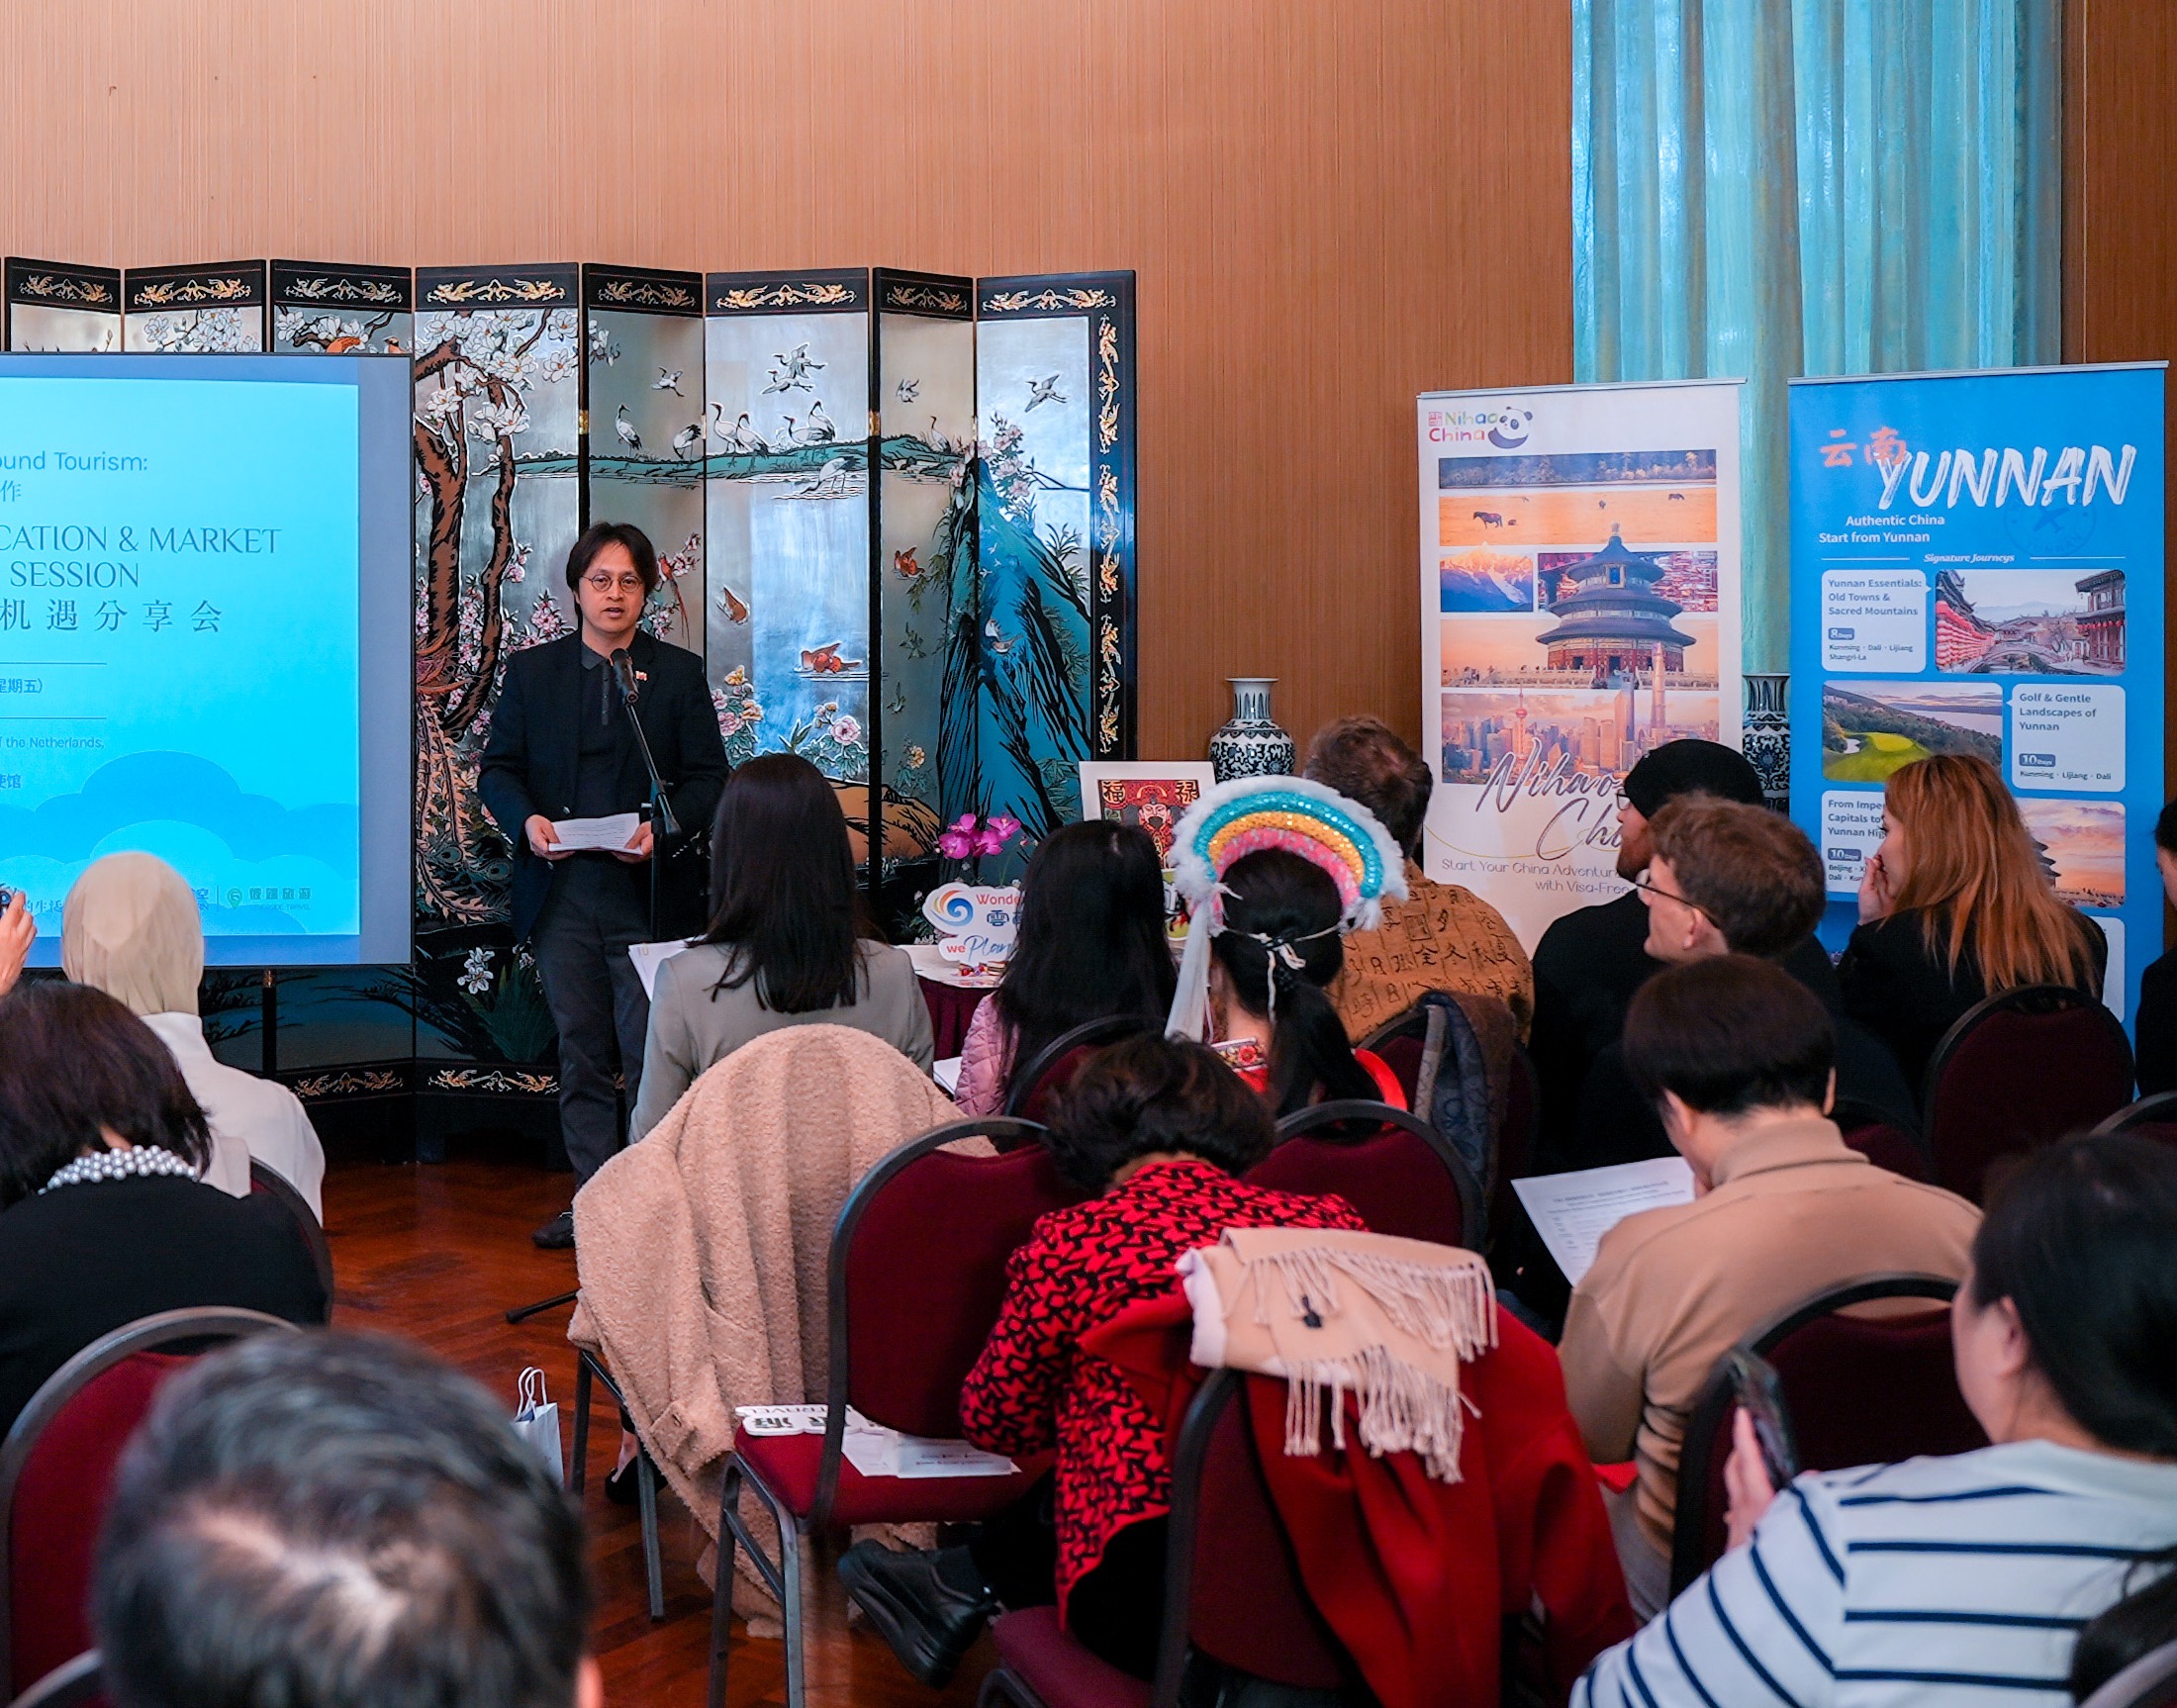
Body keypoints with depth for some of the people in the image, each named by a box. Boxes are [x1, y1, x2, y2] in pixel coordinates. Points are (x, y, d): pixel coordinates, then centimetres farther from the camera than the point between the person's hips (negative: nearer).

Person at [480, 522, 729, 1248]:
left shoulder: (679, 674, 5)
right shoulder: (531, 671, 10)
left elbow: (708, 778, 2)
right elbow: (497, 768, 8)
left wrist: (662, 830, -16)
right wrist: (526, 820, -12)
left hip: (646, 894, -2)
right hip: (560, 890, 3)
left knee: (652, 1057, -3)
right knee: (580, 1053, 9)